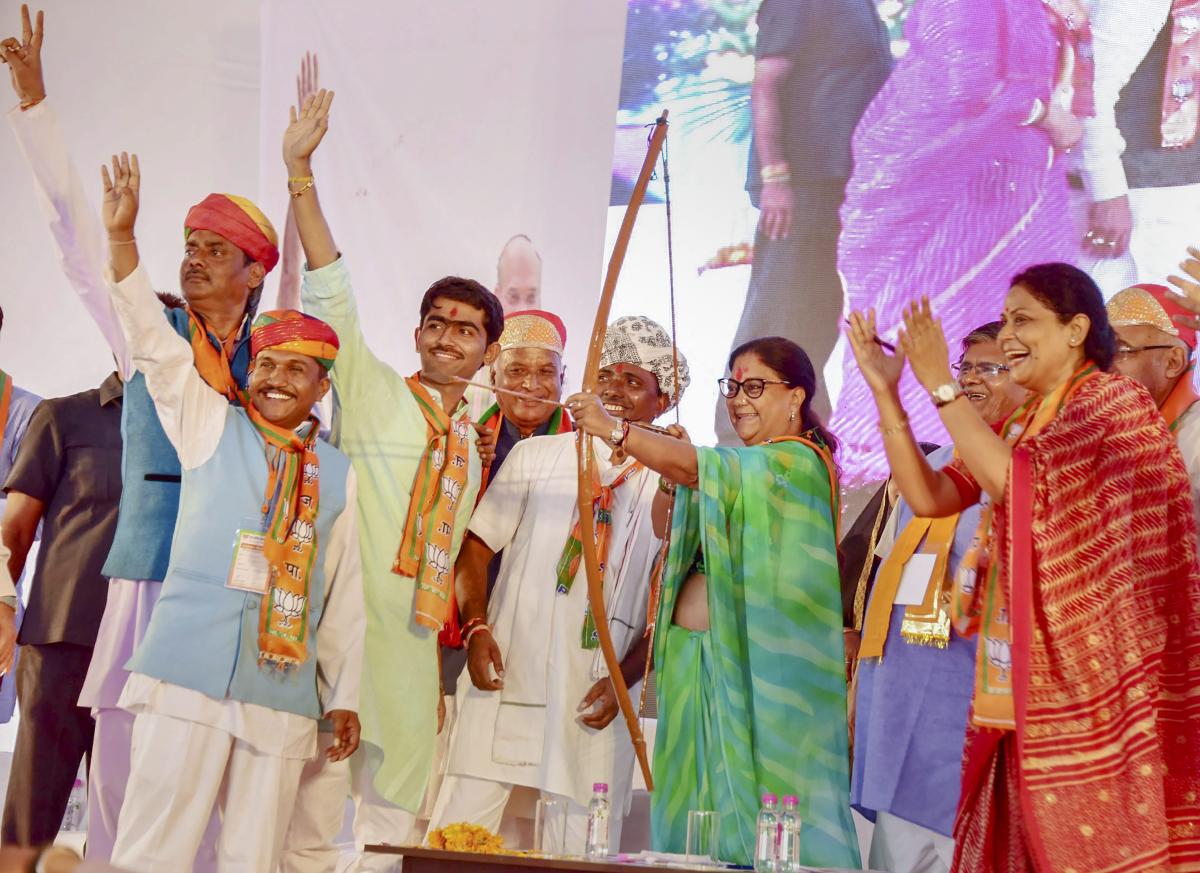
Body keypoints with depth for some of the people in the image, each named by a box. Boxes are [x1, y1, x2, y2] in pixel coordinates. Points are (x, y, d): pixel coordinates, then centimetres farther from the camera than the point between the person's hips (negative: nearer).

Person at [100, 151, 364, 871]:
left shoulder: (338, 473, 14)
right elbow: (157, 345, 0)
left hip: (283, 693, 2)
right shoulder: (210, 425, 10)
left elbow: (344, 594, 16)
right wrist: (123, 239, -10)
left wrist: (344, 696, 13)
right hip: (187, 674, -2)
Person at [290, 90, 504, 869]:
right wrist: (301, 174, -19)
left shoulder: (473, 444, 16)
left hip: (412, 642, 6)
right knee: (316, 806, -8)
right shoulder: (374, 394, 0)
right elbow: (331, 293, -11)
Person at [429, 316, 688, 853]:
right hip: (505, 685, 0)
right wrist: (477, 628, -7)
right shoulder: (537, 456, 9)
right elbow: (475, 549, 8)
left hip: (594, 706, 0)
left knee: (582, 848, 3)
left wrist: (624, 679, -8)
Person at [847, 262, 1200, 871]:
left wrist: (940, 386, -16)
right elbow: (928, 497, 6)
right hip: (1019, 680, 7)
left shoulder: (1114, 400, -5)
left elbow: (1016, 482, -19)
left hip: (1086, 673, -7)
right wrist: (884, 390, 1)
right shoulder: (1021, 425, 18)